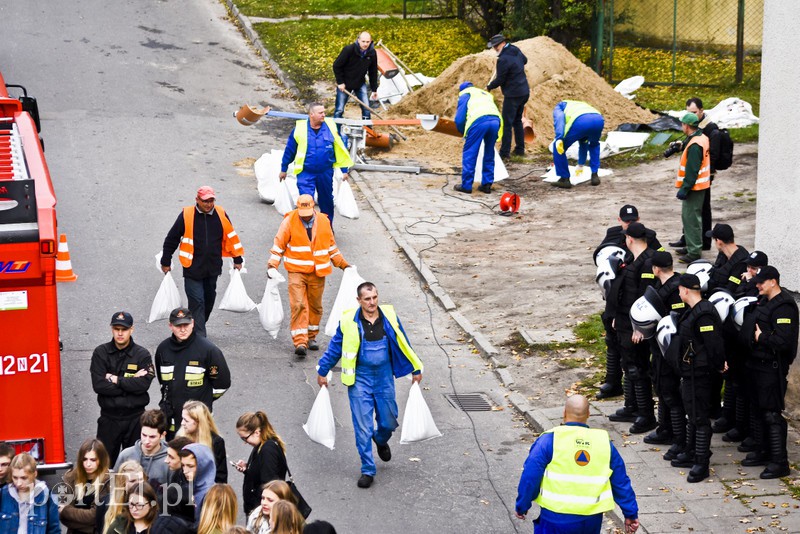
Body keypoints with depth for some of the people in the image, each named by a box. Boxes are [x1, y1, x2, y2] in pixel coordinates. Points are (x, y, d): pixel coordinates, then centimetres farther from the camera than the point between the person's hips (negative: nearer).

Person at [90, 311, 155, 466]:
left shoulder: (142, 354, -1)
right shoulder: (100, 353, 1)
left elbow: (143, 384, -14)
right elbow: (98, 385, -11)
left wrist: (116, 380, -11)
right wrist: (131, 382, -11)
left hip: (135, 418, -1)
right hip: (109, 418, 1)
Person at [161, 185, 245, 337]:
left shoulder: (221, 215, 0)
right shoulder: (187, 215, -9)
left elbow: (232, 237, 13)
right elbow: (171, 239, 0)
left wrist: (238, 259, 16)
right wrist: (166, 262, 5)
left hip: (212, 269, 4)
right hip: (192, 269, -4)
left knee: (209, 300, 15)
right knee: (197, 302, -9)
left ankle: (196, 328, 34)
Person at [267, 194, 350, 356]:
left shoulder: (323, 221, 5)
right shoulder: (289, 221, -4)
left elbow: (331, 246, 17)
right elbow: (279, 244, 0)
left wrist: (343, 264, 19)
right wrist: (272, 265, -10)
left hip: (317, 273, 3)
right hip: (296, 271, -3)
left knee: (315, 306, 11)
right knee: (298, 305, -13)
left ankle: (311, 337, 27)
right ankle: (300, 341, -16)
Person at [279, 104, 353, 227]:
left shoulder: (331, 127, -4)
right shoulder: (299, 129, -7)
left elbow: (340, 149, 5)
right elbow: (289, 150, 4)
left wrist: (344, 170, 6)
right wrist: (283, 169, 12)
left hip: (326, 173, 2)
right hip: (305, 174, -2)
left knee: (326, 201, 15)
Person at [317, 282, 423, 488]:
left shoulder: (389, 317, -4)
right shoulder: (349, 322, -10)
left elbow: (403, 344, 8)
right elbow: (335, 348, 3)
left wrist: (415, 369, 14)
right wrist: (322, 371, 9)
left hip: (384, 377, 2)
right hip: (360, 379, -2)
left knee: (389, 422, 10)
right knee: (363, 427, -2)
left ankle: (381, 440, 45)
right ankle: (367, 470, 8)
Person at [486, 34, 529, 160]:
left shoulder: (503, 59, -21)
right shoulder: (516, 50, 5)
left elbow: (500, 80, -14)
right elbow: (524, 60, 27)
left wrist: (489, 87, 1)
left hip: (513, 95, -9)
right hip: (524, 92, 9)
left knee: (507, 123, -4)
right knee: (517, 121, 19)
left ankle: (504, 153, -3)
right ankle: (520, 149, 24)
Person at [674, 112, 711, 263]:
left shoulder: (694, 145, -23)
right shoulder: (702, 138, 9)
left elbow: (692, 170, -25)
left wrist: (685, 188, -23)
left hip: (694, 187, -11)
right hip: (700, 186, 11)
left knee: (691, 219, -5)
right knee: (692, 218, 20)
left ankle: (694, 252, -2)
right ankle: (692, 247, 30)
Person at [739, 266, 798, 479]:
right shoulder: (763, 301, 13)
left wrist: (761, 338, -16)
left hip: (772, 367, -10)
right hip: (757, 363, 10)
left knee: (772, 413, -8)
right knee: (760, 410, 18)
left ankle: (780, 463, -4)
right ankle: (762, 452, 31)